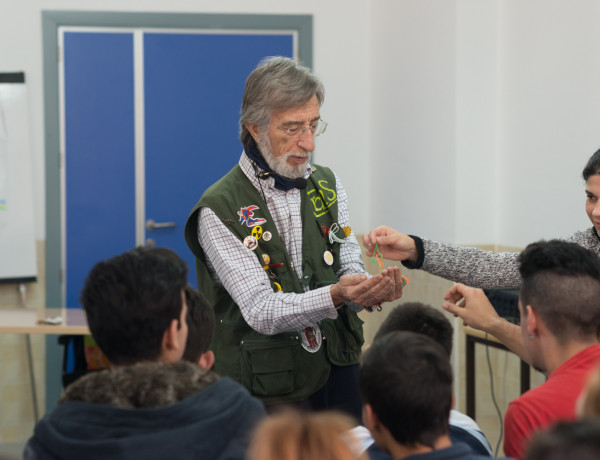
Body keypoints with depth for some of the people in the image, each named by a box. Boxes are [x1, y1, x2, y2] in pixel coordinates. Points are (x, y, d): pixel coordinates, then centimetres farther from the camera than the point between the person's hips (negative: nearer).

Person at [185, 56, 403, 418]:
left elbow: (348, 264, 2)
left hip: (339, 378, 5)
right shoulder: (219, 211, -11)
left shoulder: (328, 185, 9)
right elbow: (261, 311, -18)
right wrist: (336, 295, -34)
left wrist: (372, 289, -22)